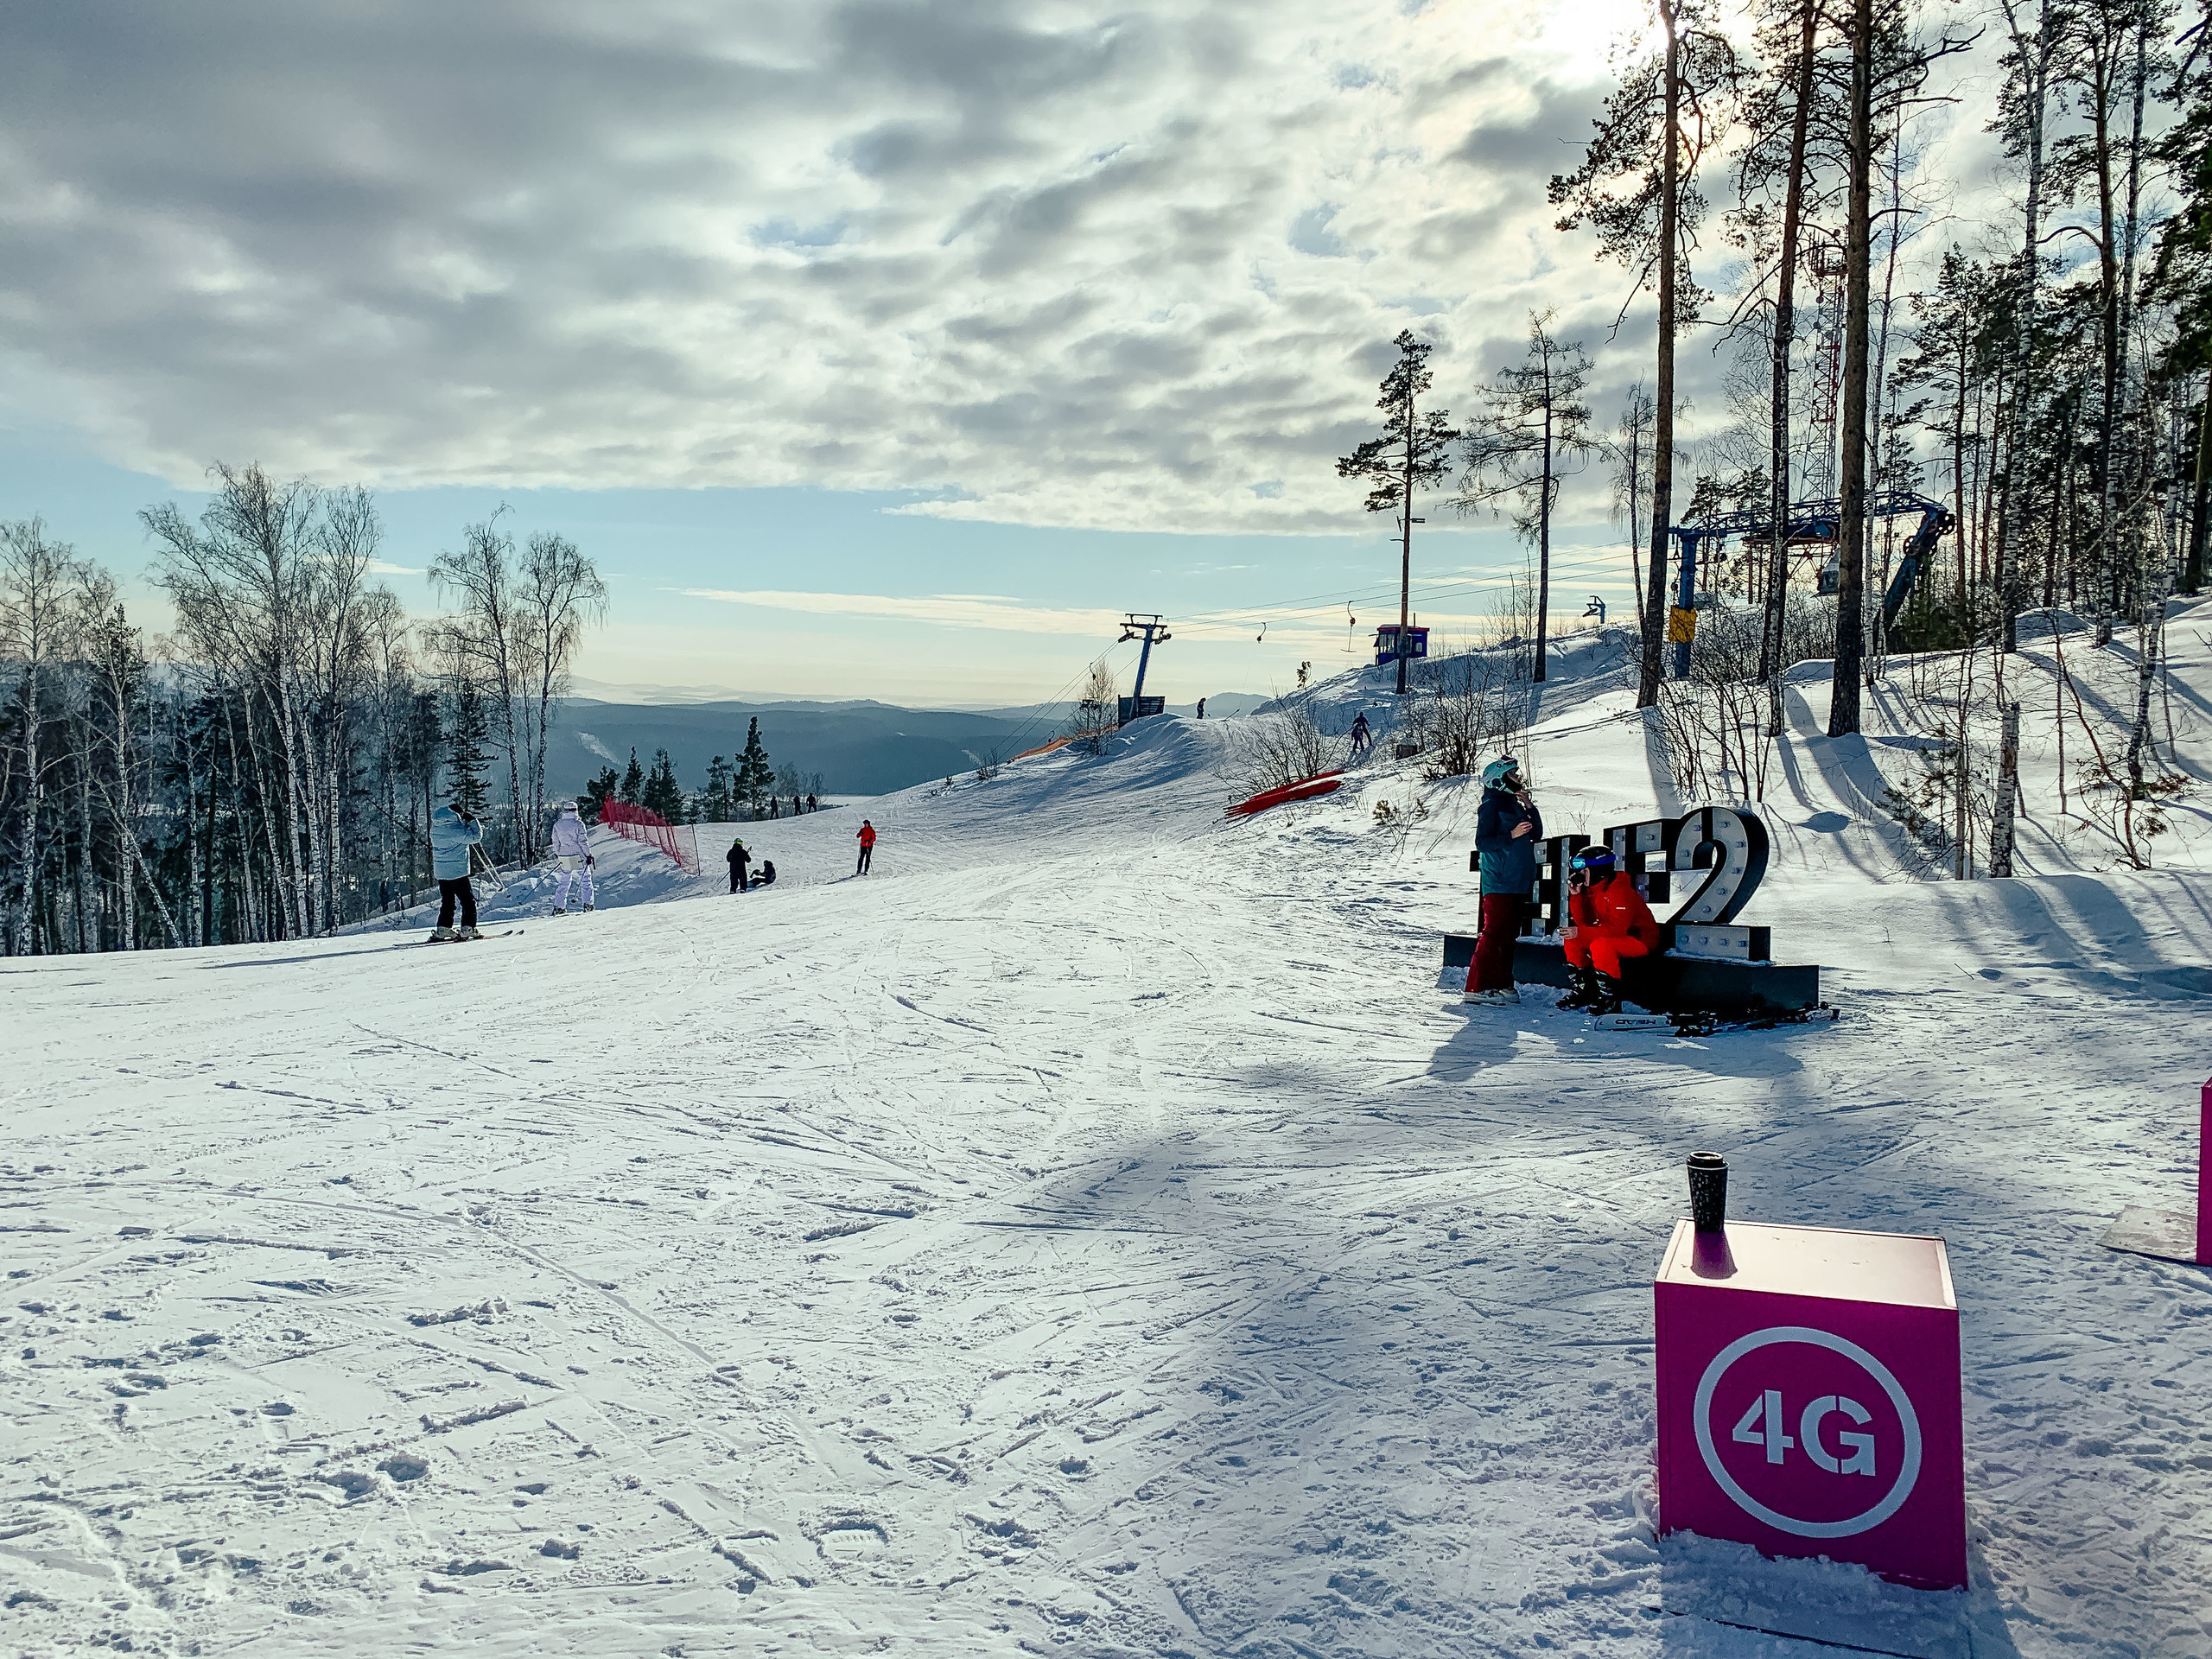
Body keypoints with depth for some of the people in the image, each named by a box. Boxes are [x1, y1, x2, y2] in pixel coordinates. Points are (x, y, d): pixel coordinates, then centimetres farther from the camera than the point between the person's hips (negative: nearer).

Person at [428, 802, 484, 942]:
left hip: (440, 871, 8)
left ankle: (443, 928, 12)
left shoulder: (435, 827, 5)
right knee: (468, 900, 1)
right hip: (457, 871, -8)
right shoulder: (455, 830, -20)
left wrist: (465, 822, 15)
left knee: (447, 901, 15)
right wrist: (472, 821, -2)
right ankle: (468, 928, -2)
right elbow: (476, 837, -14)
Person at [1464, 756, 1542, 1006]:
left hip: (1517, 883, 9)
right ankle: (1477, 987, -10)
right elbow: (1482, 842, -14)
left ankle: (1502, 983, 16)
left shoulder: (1515, 805, 18)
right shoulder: (1492, 806, -7)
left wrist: (1530, 807, 7)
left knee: (1509, 934, 10)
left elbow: (1537, 835, 18)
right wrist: (1512, 835, -23)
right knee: (1494, 934, -11)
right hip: (1499, 883, -9)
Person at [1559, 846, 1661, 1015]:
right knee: (1572, 940, -1)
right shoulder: (1591, 890, 1)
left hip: (1641, 939, -9)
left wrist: (1581, 933, -36)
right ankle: (1583, 991, 7)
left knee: (1601, 945, -35)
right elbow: (1583, 922, 0)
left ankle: (1609, 999, -23)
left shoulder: (1620, 891, -25)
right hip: (1611, 936, 9)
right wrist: (1576, 896, -11)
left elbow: (1618, 929, -33)